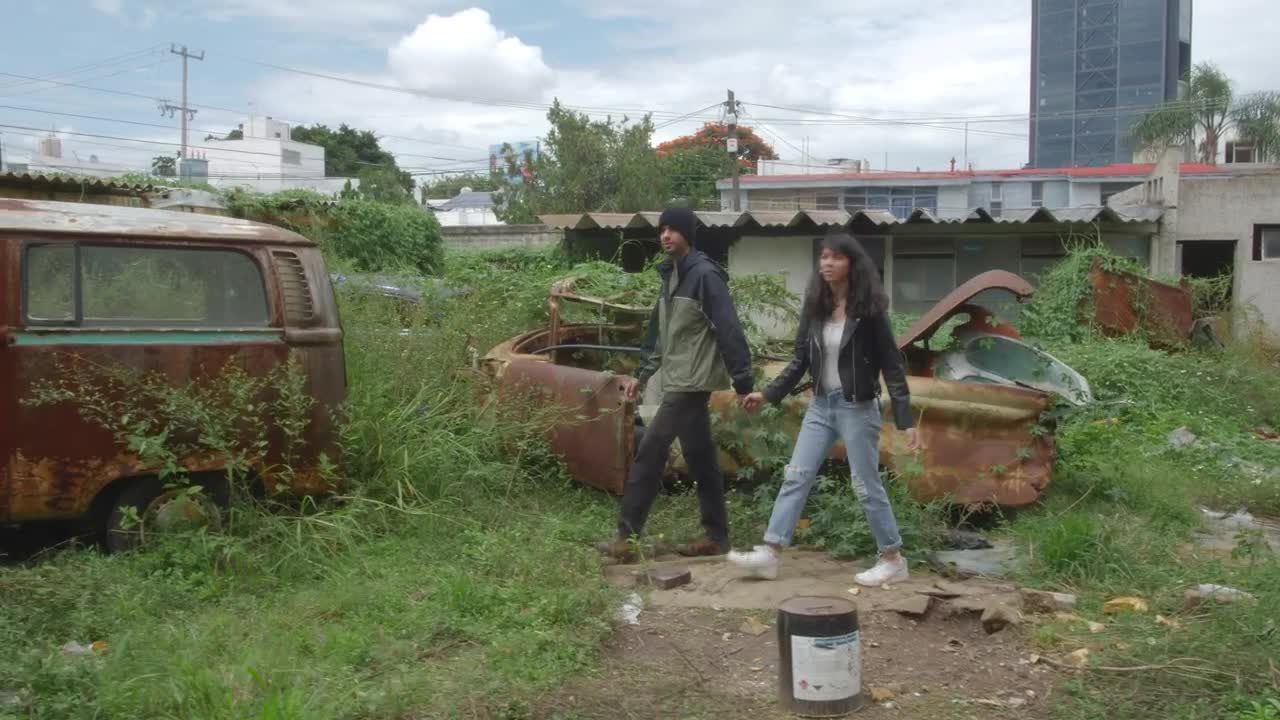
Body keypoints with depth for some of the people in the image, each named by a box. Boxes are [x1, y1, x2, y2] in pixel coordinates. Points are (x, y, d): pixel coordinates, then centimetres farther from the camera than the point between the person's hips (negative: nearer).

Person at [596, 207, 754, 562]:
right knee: (701, 459, 11)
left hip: (690, 382, -9)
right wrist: (642, 374, 20)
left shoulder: (705, 274, -13)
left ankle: (627, 537, -3)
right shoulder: (670, 275, 15)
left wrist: (743, 382, -20)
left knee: (650, 452, -8)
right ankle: (716, 536, 17)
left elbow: (729, 331, -17)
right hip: (678, 382, 9)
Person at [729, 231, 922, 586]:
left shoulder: (869, 310, -12)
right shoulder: (815, 308, 3)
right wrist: (767, 394, 5)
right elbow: (801, 360, 10)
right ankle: (769, 554, 6)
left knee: (866, 486, 1)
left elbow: (892, 365, -10)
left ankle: (893, 560, 17)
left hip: (858, 408, -6)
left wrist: (906, 420, -14)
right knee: (795, 477, 3)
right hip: (821, 405, 6)